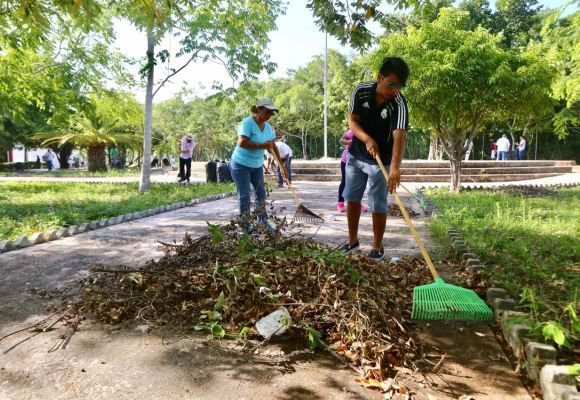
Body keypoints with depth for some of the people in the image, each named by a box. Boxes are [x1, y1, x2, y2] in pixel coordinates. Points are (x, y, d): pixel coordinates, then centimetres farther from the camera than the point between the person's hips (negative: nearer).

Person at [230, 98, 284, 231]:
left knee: (261, 192, 15)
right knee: (244, 195, -4)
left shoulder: (268, 127, 2)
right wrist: (262, 146, -27)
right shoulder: (247, 123, -20)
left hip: (257, 165, 8)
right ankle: (246, 227, 2)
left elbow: (273, 147, 8)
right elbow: (242, 143, -32)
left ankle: (262, 221, 30)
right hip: (241, 165, -7)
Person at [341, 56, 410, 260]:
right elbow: (352, 121, -10)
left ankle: (377, 246, 19)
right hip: (356, 155, 4)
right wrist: (367, 139, -29)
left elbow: (399, 135, -39)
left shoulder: (399, 104, -25)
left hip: (381, 161, -4)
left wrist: (395, 166, -54)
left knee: (378, 206, 0)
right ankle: (352, 240, 28)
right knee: (352, 198, 12)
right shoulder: (361, 91, -14)